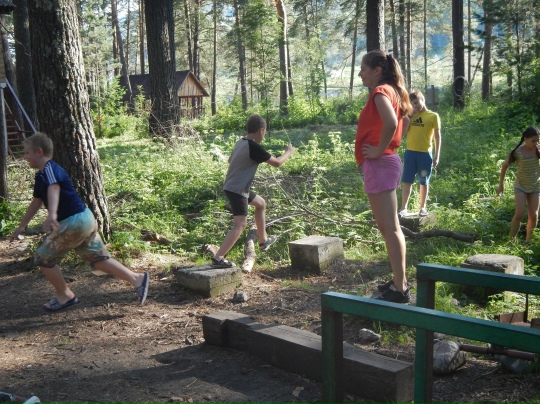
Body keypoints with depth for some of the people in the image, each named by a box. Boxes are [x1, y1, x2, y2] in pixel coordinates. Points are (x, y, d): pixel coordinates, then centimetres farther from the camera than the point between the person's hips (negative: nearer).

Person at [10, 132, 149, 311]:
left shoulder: (50, 169, -13)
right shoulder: (40, 175, 18)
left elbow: (54, 189, -35)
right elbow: (36, 202, 31)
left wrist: (52, 214, -54)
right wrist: (21, 226, 39)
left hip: (73, 223, -10)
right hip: (85, 220, 10)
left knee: (43, 258, 5)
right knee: (99, 259, 12)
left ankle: (65, 296, 17)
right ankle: (137, 279, 7)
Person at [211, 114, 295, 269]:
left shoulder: (241, 143, 8)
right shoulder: (254, 147, -19)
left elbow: (230, 160, 27)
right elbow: (276, 163, -12)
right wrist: (288, 152, 6)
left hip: (232, 186, 10)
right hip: (237, 190, -10)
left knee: (261, 203, 26)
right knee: (240, 224, -13)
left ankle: (263, 240, 36)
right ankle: (218, 258, -19)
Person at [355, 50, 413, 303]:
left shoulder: (380, 91, -13)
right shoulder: (389, 91, 17)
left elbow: (391, 123, -31)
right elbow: (397, 123, 27)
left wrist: (379, 150, -19)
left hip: (378, 164, -10)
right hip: (384, 163, 10)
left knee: (390, 228, -7)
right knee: (389, 227, 15)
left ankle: (399, 289, -3)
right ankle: (400, 281, 24)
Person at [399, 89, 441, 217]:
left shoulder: (433, 116, 1)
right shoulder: (411, 115, 12)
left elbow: (437, 137, 0)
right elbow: (403, 131, 2)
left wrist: (436, 156, -5)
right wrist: (410, 115, -2)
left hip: (425, 153, -3)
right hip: (410, 152, 3)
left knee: (424, 182, 6)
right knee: (406, 181, 2)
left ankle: (423, 207, 14)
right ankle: (403, 208, 4)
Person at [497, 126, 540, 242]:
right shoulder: (517, 152, -17)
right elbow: (505, 165, -3)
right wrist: (501, 184, 2)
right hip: (520, 186, -3)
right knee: (519, 214, -14)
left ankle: (527, 241, 15)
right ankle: (511, 240, -1)